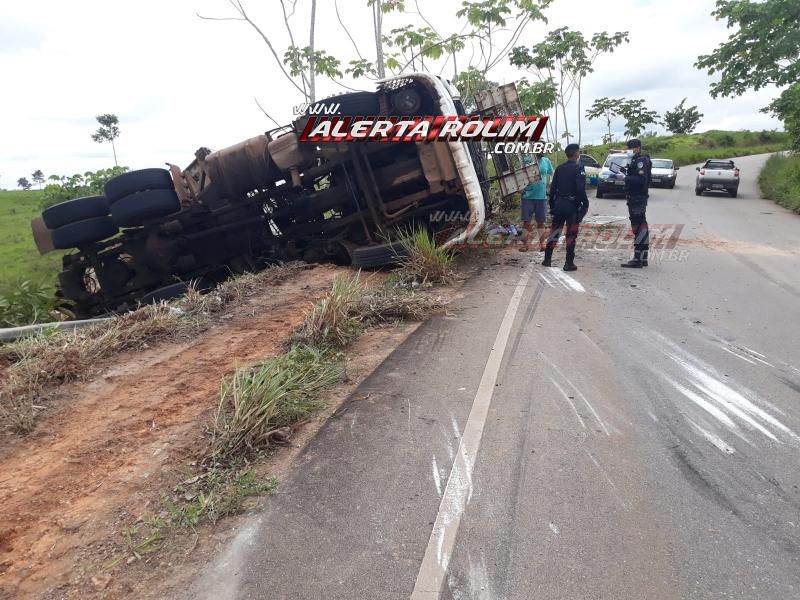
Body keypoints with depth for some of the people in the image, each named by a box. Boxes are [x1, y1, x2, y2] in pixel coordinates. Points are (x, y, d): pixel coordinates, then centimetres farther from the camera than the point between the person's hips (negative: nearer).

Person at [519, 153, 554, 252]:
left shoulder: (546, 161, 5)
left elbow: (549, 175, 18)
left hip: (541, 196, 2)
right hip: (528, 196, -2)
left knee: (540, 221, 10)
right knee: (526, 221, 1)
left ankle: (542, 243, 19)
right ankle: (524, 244, 9)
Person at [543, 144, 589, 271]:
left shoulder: (559, 168, 8)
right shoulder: (578, 168, -9)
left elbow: (552, 188, 8)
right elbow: (581, 189, -16)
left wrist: (552, 205, 14)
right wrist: (585, 204, -7)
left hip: (559, 204, 5)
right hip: (572, 205, -5)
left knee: (554, 232, 11)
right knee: (571, 234, 2)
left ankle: (547, 259, 14)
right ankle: (569, 263, 4)